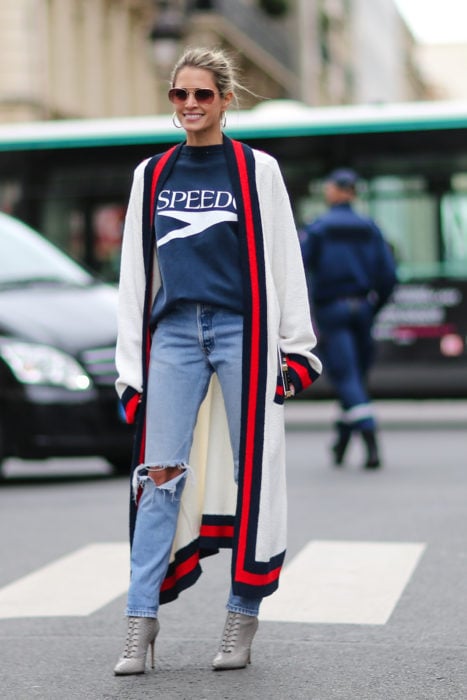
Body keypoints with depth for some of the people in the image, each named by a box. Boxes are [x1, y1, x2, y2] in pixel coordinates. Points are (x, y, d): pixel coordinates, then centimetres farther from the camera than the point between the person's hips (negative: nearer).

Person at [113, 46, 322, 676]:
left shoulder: (257, 169, 7)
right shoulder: (151, 175, 15)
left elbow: (284, 259, 5)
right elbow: (135, 270, 15)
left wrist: (296, 347, -1)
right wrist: (130, 366, 9)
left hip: (242, 331, -2)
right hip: (173, 334, 2)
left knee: (250, 471, 0)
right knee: (160, 476, -5)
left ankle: (243, 617, 11)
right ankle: (142, 621, -2)